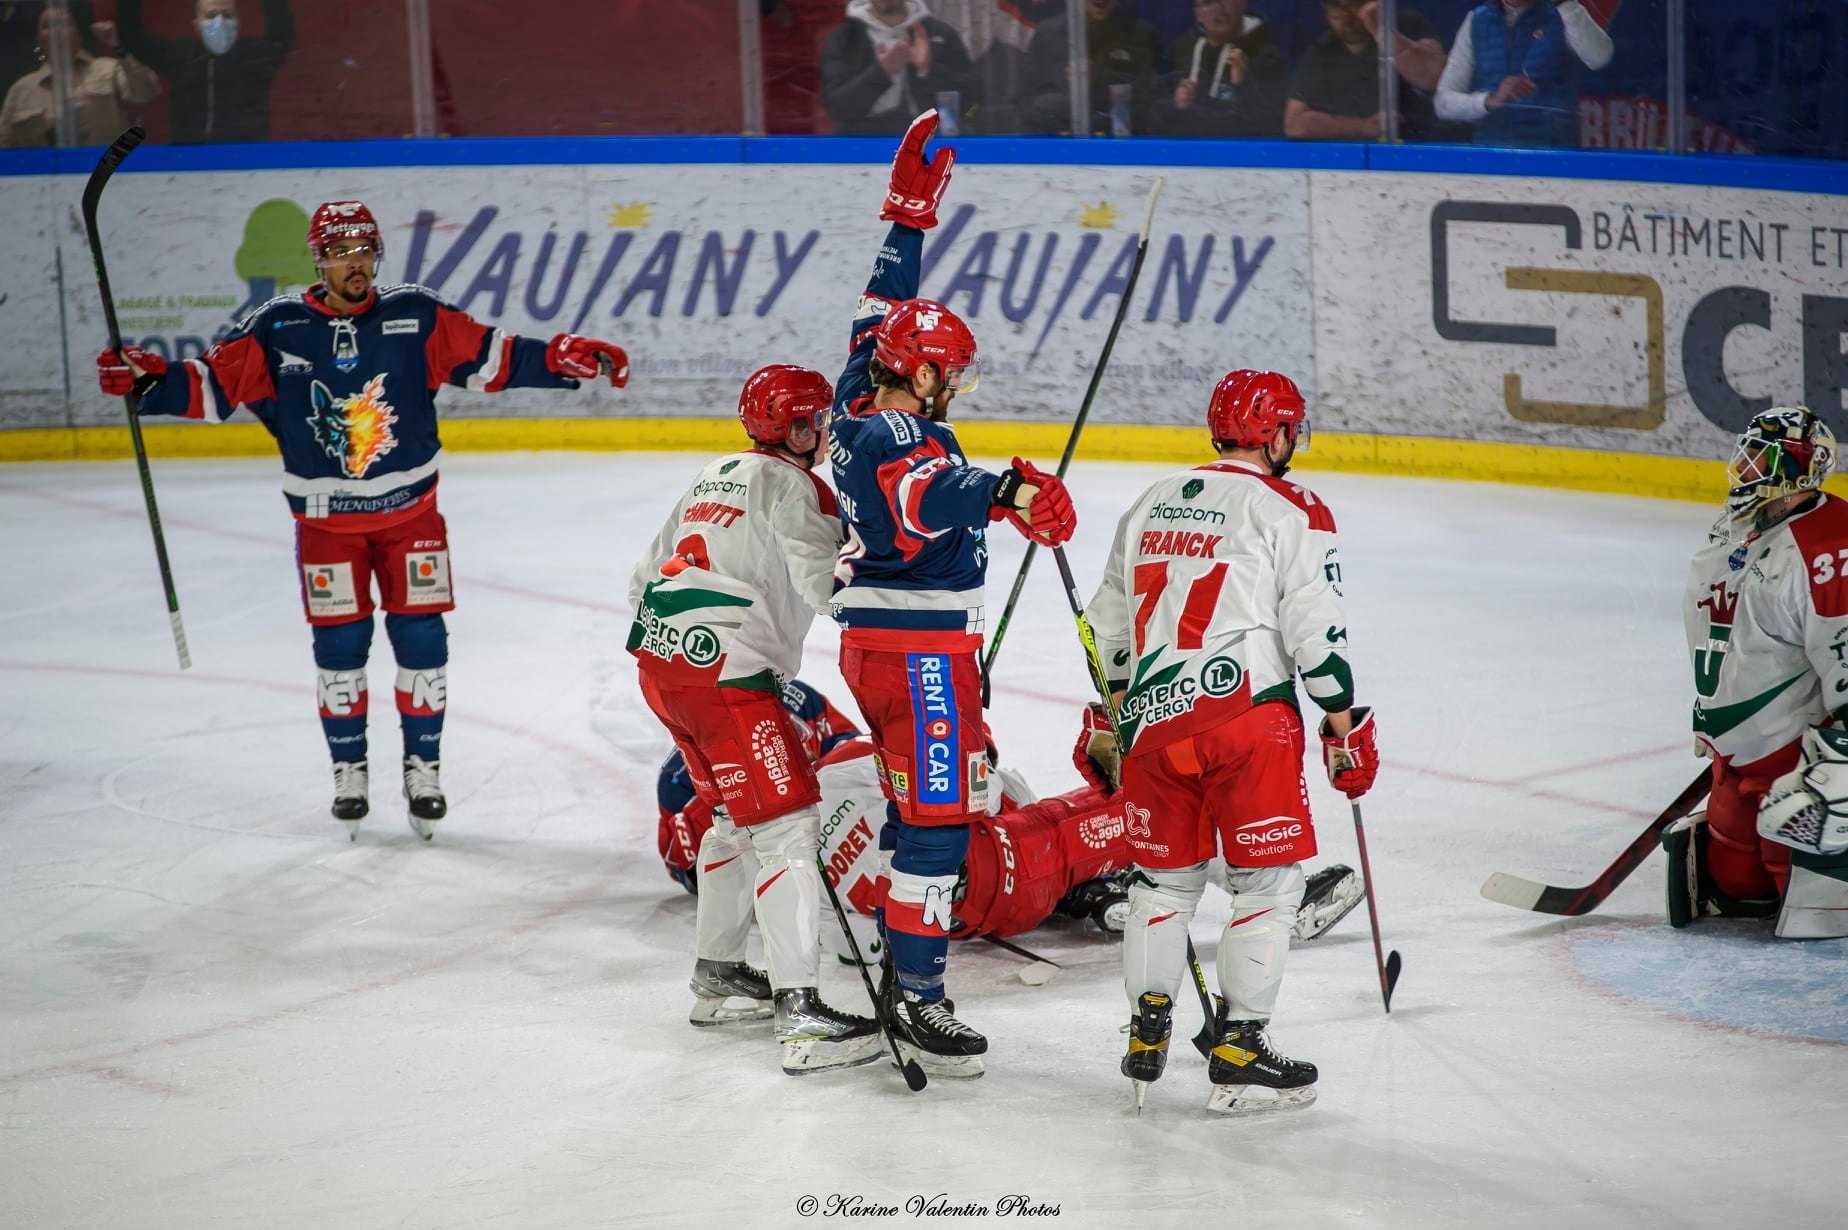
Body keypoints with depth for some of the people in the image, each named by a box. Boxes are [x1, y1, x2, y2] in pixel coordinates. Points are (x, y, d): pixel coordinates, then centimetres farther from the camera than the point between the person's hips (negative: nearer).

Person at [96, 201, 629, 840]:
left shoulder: (415, 315, -6)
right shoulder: (279, 328, -7)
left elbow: (491, 357, -5)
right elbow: (214, 383, -5)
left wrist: (569, 357, -15)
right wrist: (147, 380, -21)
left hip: (409, 508, 0)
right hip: (326, 518, 0)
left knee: (421, 637, 0)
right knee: (339, 643, 2)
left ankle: (423, 765, 14)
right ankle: (348, 769, 18)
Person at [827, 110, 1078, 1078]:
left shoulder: (859, 408, 10)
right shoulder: (891, 433, -17)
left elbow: (884, 309, 24)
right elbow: (920, 498, -40)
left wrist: (909, 210, 28)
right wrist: (1007, 492, -56)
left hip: (880, 637, 11)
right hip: (917, 644, -11)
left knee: (919, 805, 18)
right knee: (938, 814, -12)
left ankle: (897, 962, 23)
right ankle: (916, 998, -14)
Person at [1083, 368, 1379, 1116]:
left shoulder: (1150, 505, 16)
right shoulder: (1290, 513, -3)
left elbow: (1110, 624, 21)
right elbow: (1314, 632, -8)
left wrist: (1109, 717, 32)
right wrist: (1346, 728, 1)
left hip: (1153, 718, 6)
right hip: (1244, 716, -6)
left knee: (1164, 876, 18)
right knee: (1268, 879, 2)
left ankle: (1146, 1038, 20)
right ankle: (1239, 1054, -2)